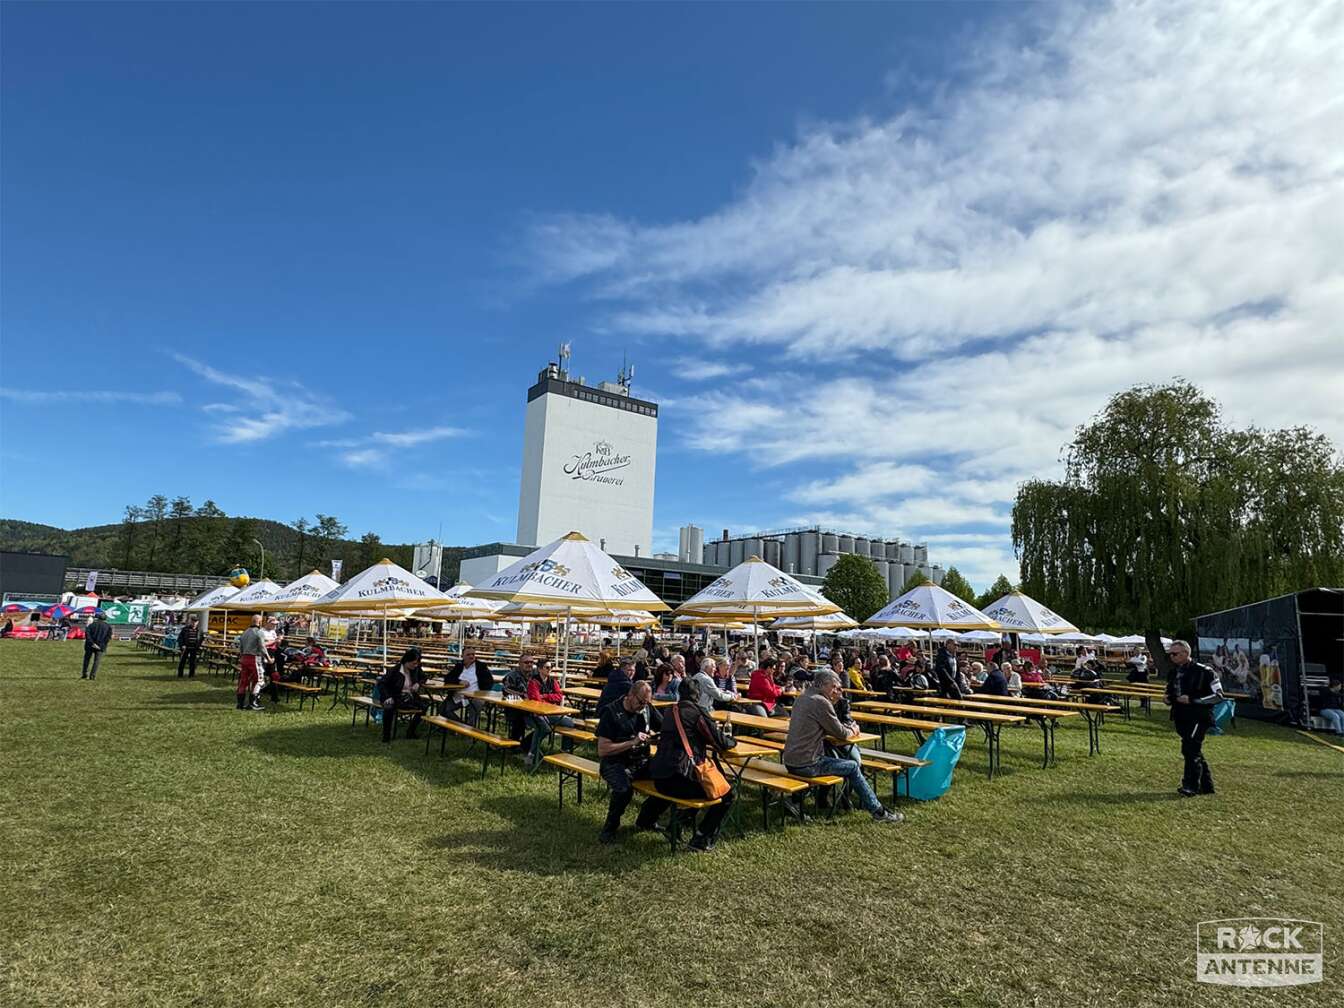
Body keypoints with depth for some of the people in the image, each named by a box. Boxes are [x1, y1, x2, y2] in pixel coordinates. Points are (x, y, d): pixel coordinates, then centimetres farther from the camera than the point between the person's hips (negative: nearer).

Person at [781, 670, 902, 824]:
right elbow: (841, 734, -7)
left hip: (790, 760, 9)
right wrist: (852, 731, 12)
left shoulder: (802, 698, 13)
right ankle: (877, 812, 11)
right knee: (853, 767, 4)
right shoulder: (820, 702, -15)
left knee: (831, 753, 29)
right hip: (806, 765, -9)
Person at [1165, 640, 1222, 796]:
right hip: (1181, 718, 8)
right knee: (1194, 752, 13)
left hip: (1199, 717, -8)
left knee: (1190, 750, -14)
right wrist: (1169, 698, 2)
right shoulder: (1173, 673, 12)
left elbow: (1218, 695, -13)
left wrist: (1192, 700, -21)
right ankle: (1206, 786, 24)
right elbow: (1171, 694, 27)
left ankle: (1191, 786, -9)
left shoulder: (1204, 672, -11)